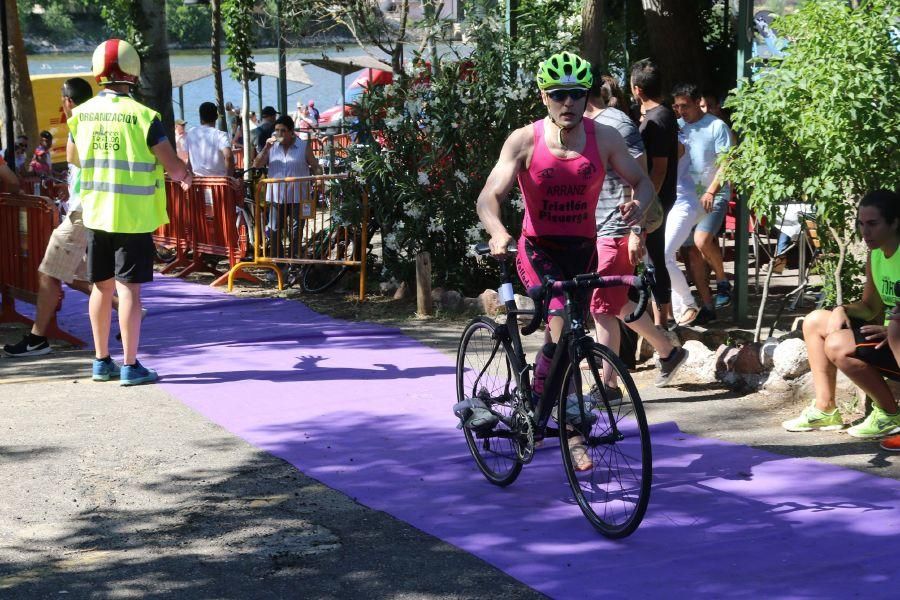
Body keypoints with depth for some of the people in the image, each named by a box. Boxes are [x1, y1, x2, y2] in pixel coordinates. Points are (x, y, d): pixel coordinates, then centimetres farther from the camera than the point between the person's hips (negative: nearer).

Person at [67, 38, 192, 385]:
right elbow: (173, 166, -11)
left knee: (102, 286, 14)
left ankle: (102, 361, 22)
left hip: (95, 213, 5)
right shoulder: (142, 116, -15)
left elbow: (72, 157, 18)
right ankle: (130, 366, 1)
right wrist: (185, 177, 11)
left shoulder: (81, 114, 1)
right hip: (134, 215, -5)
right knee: (129, 288, -1)